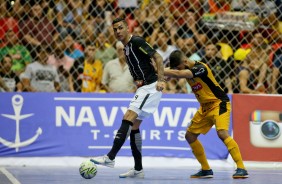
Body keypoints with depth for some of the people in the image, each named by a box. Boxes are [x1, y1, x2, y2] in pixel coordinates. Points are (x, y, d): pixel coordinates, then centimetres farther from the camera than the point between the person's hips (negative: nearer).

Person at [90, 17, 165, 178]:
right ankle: (138, 169, 9)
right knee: (134, 127, 7)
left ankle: (110, 157, -21)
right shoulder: (126, 48, 17)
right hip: (143, 88, 10)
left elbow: (158, 57, -16)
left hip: (150, 86, -10)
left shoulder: (136, 42, -11)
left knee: (128, 119, -18)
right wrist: (138, 80, 3)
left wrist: (161, 80, -25)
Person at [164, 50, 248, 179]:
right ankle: (206, 170, 16)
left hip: (219, 103, -9)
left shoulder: (200, 68, -25)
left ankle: (241, 169, -26)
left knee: (222, 133, -28)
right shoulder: (186, 70, 2)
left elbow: (178, 74, -36)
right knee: (190, 136, 6)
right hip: (204, 107, 9)